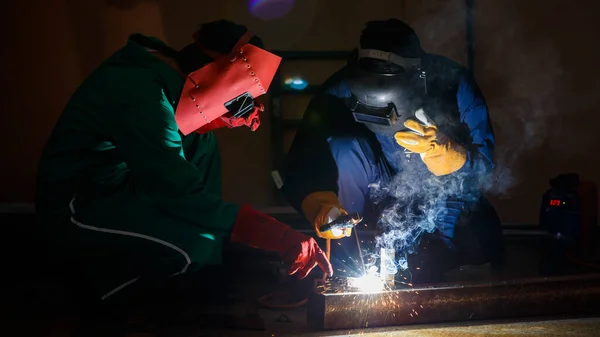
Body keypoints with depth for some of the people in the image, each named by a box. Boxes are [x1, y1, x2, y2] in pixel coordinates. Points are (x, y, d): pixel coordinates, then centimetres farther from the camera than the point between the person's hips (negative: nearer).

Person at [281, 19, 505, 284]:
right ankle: (347, 273, -18)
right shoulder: (340, 93, -23)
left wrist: (442, 152, -42)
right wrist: (320, 207, -43)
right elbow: (301, 169, -22)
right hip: (382, 197, 1)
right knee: (344, 149, -28)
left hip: (443, 196, -1)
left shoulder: (451, 82, -24)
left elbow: (484, 162, -21)